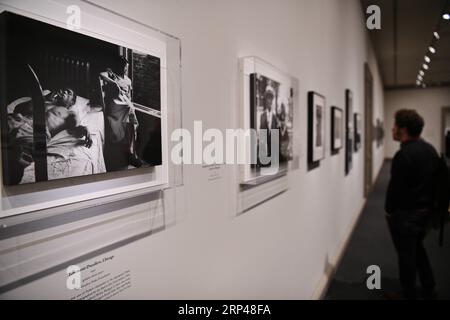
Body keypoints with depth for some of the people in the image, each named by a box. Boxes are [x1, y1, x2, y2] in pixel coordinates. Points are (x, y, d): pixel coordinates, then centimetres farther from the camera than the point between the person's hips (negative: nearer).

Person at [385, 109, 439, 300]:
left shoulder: (404, 154, -23)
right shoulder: (430, 149, 5)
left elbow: (395, 187, -19)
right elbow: (434, 179, 11)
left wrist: (389, 211, -5)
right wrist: (427, 204, 18)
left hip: (405, 213, -9)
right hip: (425, 209, 9)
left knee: (406, 255, 6)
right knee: (418, 249, 24)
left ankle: (409, 295, 20)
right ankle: (429, 290, 34)